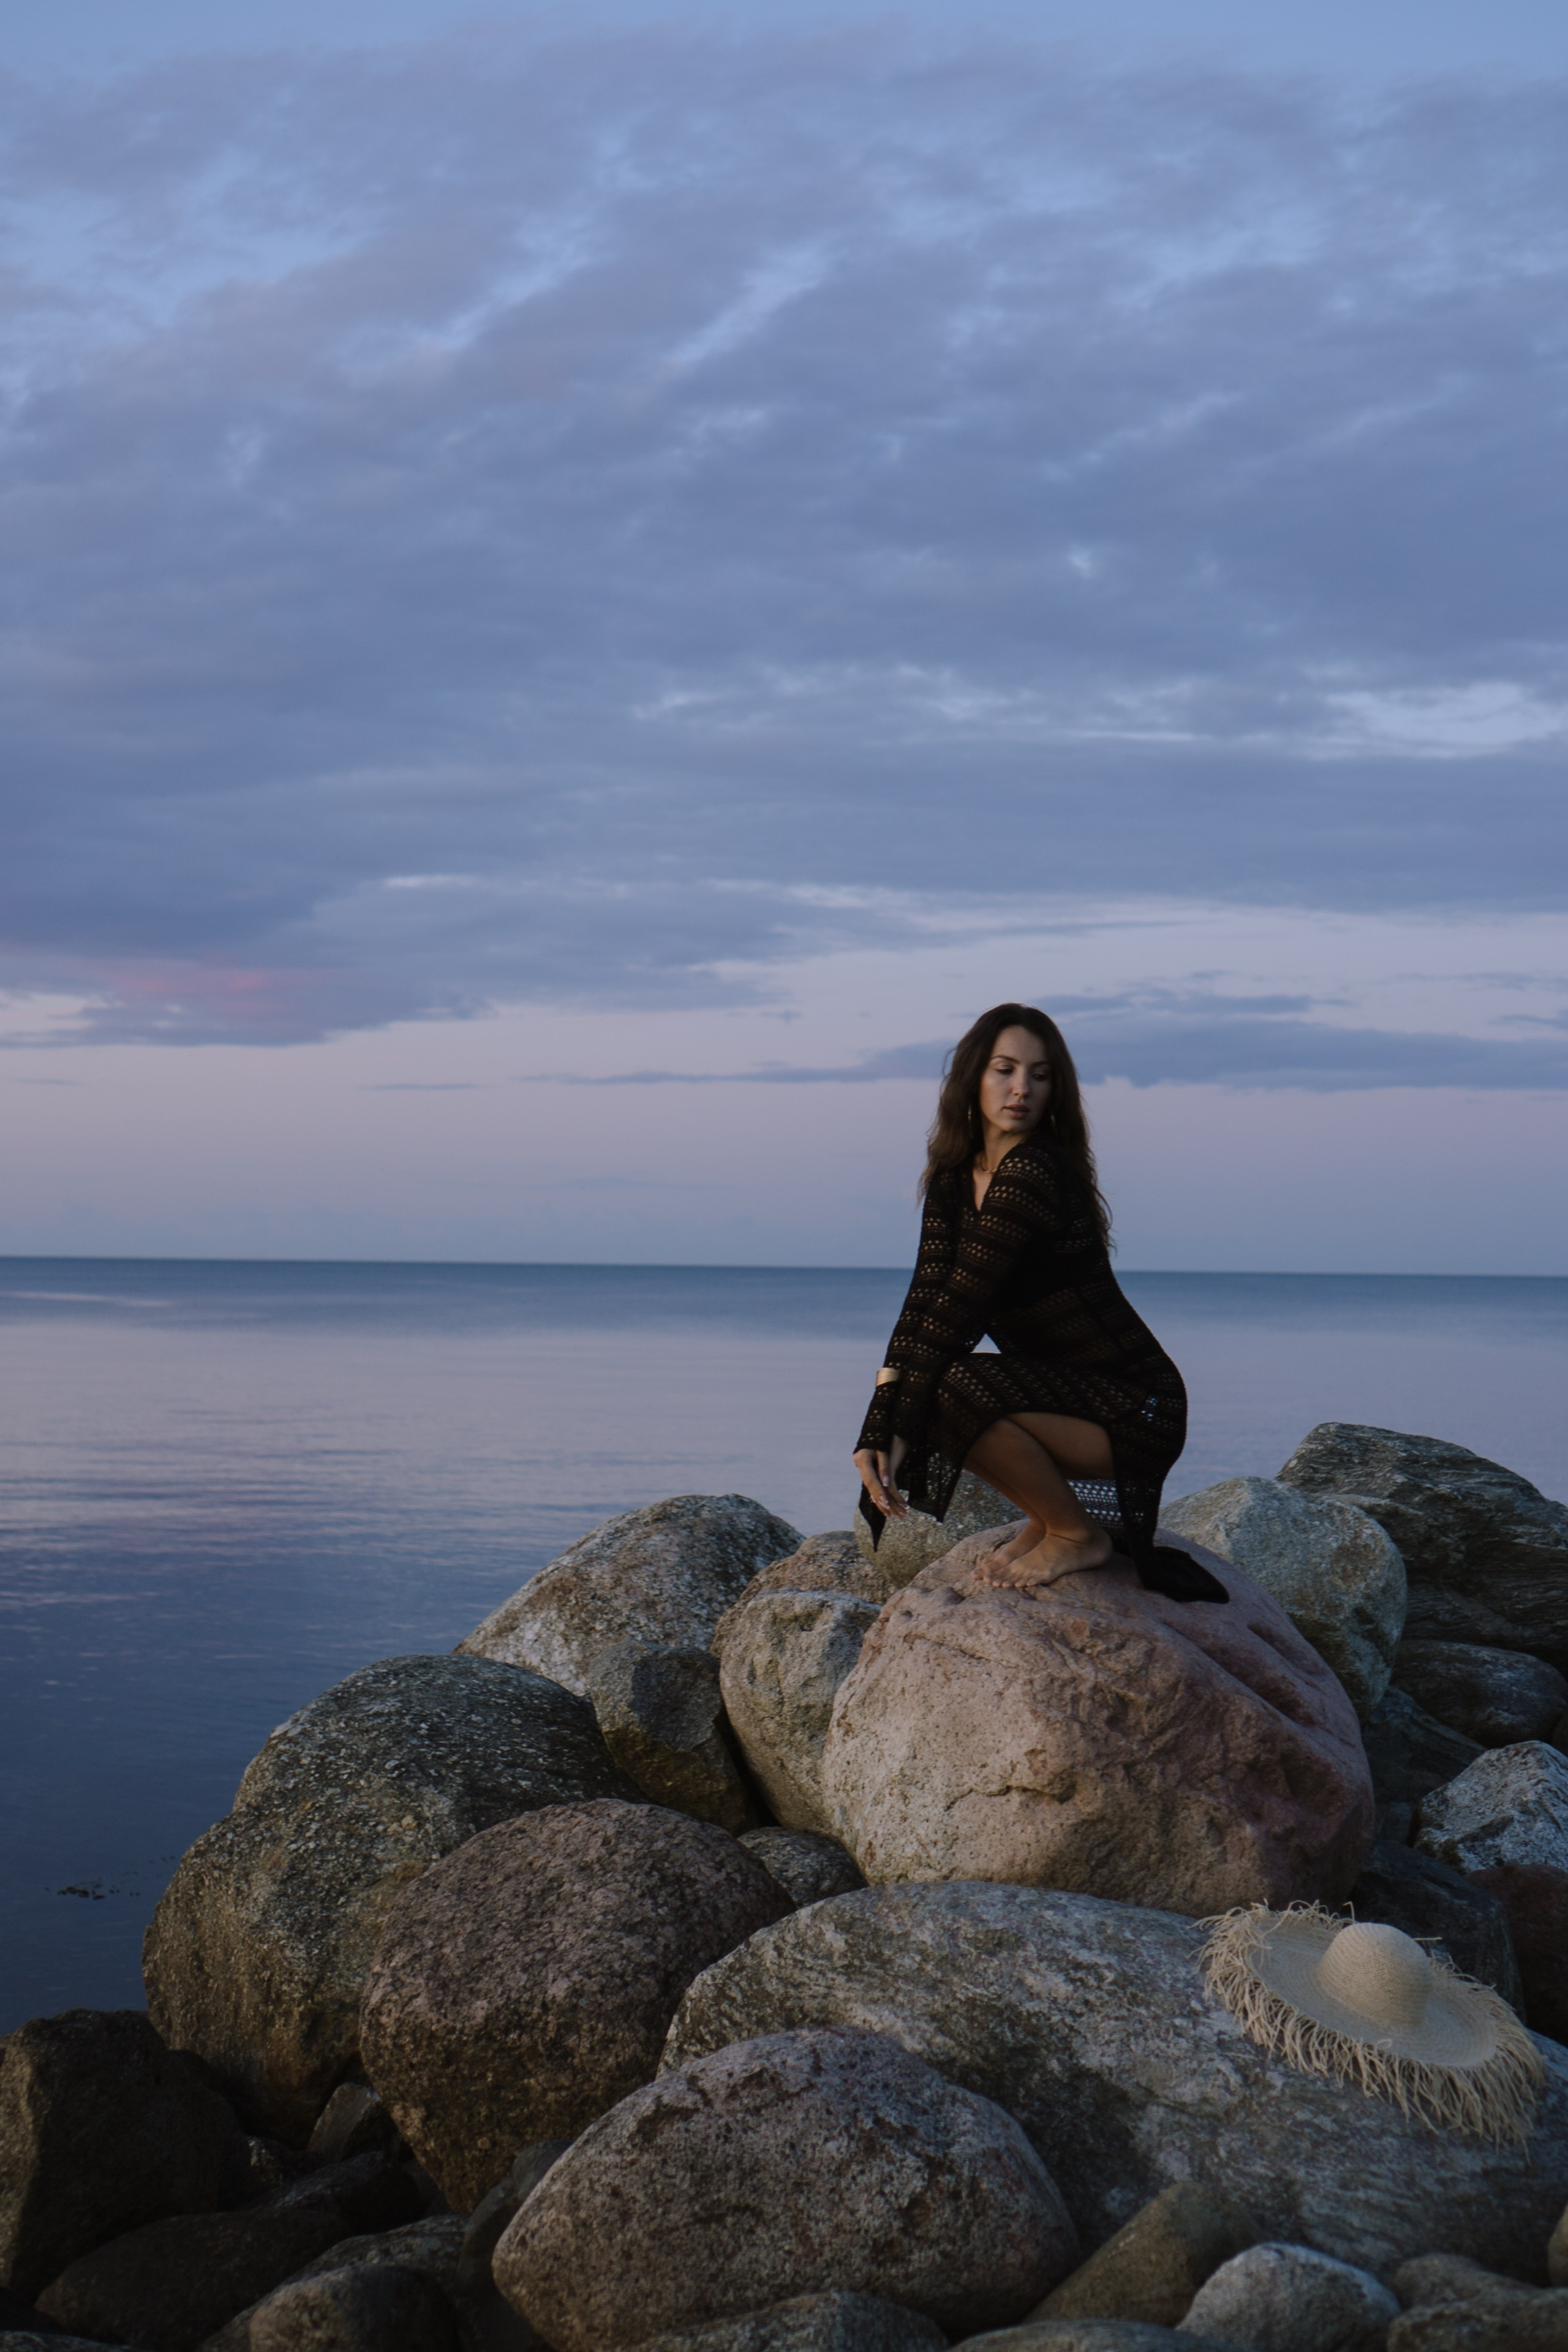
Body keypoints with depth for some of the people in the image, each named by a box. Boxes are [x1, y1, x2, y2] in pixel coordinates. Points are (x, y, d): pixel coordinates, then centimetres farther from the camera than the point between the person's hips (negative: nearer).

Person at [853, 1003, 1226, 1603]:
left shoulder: (1032, 1176, -21)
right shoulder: (954, 1179, 6)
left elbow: (957, 1313, -22)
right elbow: (923, 1304, -4)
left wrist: (897, 1432, -19)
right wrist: (874, 1434, -16)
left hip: (1135, 1414, -9)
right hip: (1062, 1394, 9)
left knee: (956, 1390, -28)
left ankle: (1078, 1535, -6)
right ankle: (1048, 1515, 13)